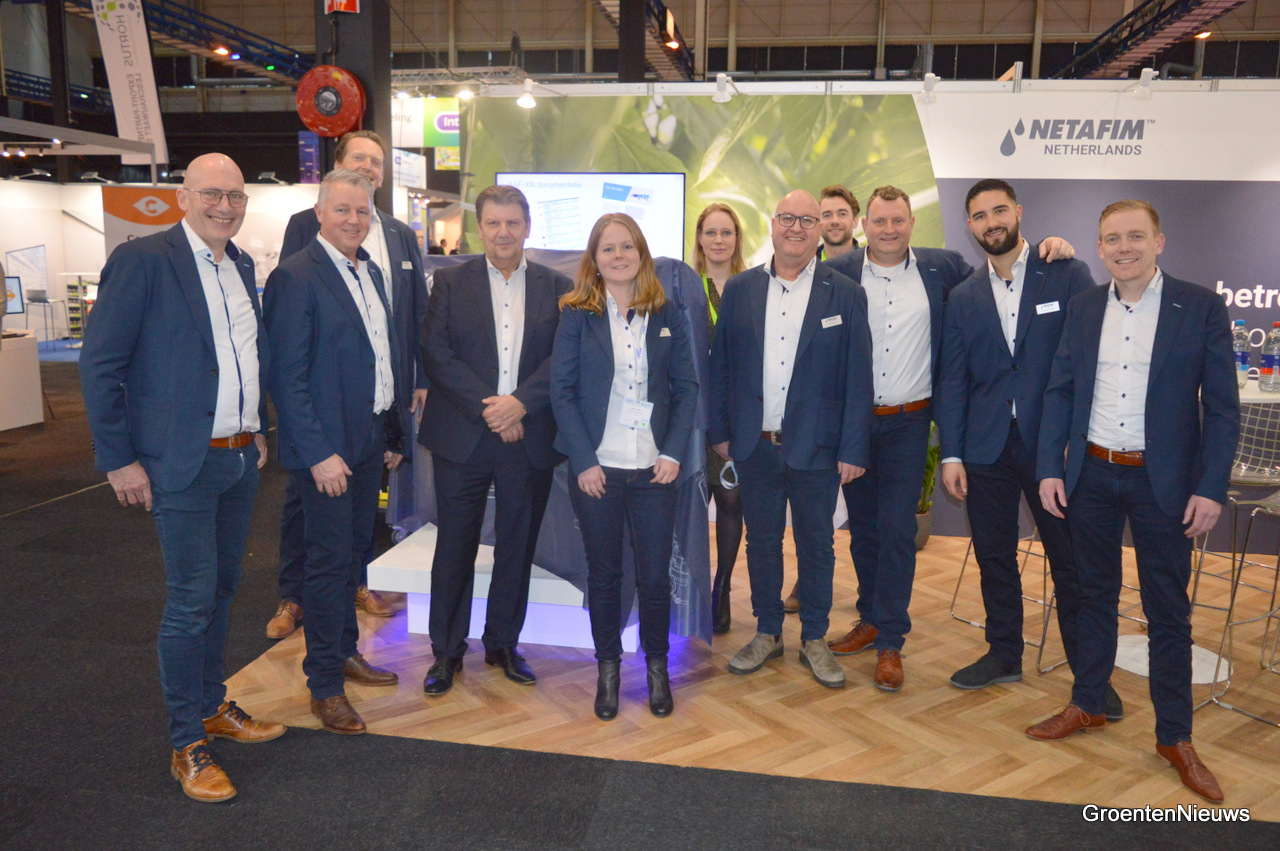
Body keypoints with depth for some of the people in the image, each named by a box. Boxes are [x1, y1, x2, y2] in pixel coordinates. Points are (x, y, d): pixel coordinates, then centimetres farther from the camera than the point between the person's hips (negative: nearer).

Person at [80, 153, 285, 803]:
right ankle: (187, 744, 15)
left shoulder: (241, 266, 10)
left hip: (241, 457, 7)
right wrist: (118, 459, -13)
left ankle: (213, 705, 35)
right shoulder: (142, 260, -11)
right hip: (182, 464, -7)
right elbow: (99, 364, -12)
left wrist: (259, 427, 14)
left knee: (221, 590, 18)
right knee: (190, 602, 0)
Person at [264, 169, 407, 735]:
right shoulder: (296, 276, -13)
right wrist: (318, 453, -19)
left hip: (371, 440, 8)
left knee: (355, 552, 18)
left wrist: (394, 433, 13)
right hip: (327, 446, -8)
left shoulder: (371, 272, 12)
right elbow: (287, 375, -16)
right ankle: (324, 684, 15)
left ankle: (345, 651, 35)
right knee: (329, 562, 1)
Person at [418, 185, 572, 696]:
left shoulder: (556, 287, 6)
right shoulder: (450, 282, 4)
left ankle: (503, 643, 28)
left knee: (518, 546, 11)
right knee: (455, 546, 5)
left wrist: (520, 402, -17)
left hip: (530, 437, 1)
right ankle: (446, 650, 21)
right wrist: (487, 408, -15)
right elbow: (436, 352, -6)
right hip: (463, 437, -1)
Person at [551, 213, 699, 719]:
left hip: (654, 468, 1)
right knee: (604, 574, 10)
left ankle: (657, 665, 26)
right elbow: (562, 390, -2)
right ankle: (608, 667, 28)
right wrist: (583, 461, -9)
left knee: (655, 576, 4)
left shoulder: (666, 315, 6)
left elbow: (687, 386, 6)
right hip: (595, 469, -1)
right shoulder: (578, 316, 1)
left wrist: (673, 452, -5)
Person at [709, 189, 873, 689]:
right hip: (754, 445, 2)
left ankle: (814, 639, 27)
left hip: (815, 447, -2)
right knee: (761, 540, 13)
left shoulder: (845, 295, -2)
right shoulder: (739, 289, 4)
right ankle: (767, 633, 30)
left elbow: (857, 379, -4)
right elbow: (720, 365, 6)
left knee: (816, 544, 11)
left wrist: (853, 450, -7)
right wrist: (718, 431, 2)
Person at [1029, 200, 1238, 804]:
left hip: (1163, 481, -3)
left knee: (1168, 611, 7)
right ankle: (1087, 706, 31)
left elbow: (1222, 407, -6)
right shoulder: (1082, 308, 4)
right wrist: (1049, 468, -2)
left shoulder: (1200, 307, -6)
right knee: (1095, 595, 15)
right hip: (1091, 476, 3)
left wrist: (1211, 487, -11)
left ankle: (1175, 737, 22)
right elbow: (1060, 392, 5)